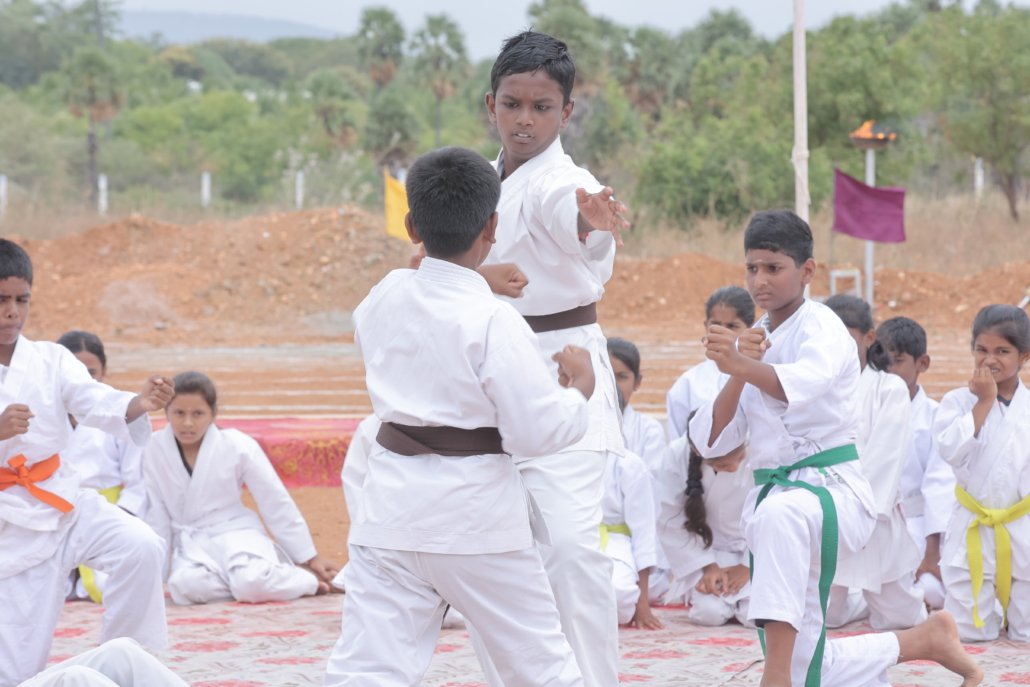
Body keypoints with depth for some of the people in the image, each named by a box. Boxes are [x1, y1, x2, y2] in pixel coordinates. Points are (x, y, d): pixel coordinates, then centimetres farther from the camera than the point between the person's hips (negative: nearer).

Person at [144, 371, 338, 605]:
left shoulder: (237, 445, -12)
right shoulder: (155, 450, -9)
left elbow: (276, 502, -3)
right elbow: (155, 514, 1)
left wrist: (310, 557, 3)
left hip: (235, 533, -1)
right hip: (190, 542, 1)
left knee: (253, 583, -33)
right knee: (188, 586, -34)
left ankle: (309, 578, -1)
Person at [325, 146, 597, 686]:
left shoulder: (383, 300, 2)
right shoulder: (494, 323, -15)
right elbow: (538, 432, -14)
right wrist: (580, 390, 4)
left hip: (391, 512, 4)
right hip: (473, 515, -4)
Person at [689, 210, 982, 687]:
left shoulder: (820, 327, -9)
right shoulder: (756, 339, 12)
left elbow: (802, 384, -34)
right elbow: (710, 441, 5)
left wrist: (743, 366, -54)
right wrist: (737, 374, -12)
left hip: (832, 487, -7)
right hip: (774, 496, 7)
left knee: (778, 516, -44)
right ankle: (925, 641, 28)